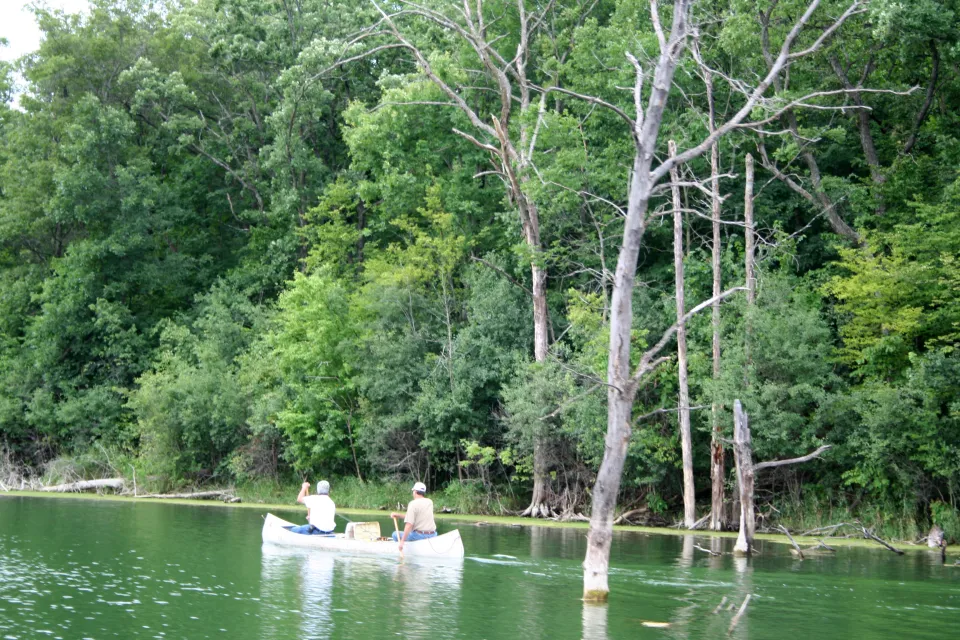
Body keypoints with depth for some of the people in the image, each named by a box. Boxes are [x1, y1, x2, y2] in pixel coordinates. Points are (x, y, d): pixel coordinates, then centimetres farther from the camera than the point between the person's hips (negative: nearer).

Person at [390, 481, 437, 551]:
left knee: (395, 535, 4)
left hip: (419, 536, -7)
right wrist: (398, 515, 16)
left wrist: (402, 541, -18)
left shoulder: (413, 504, -12)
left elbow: (409, 524, -19)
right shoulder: (430, 502, 9)